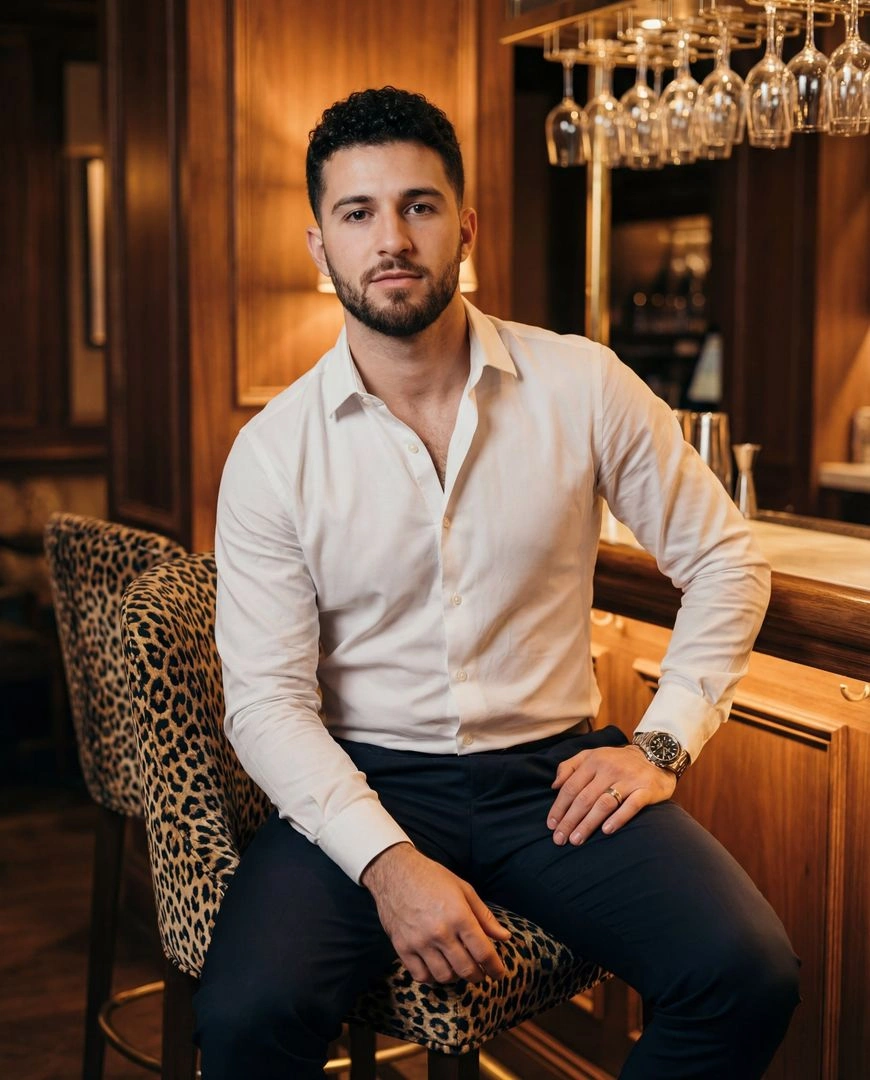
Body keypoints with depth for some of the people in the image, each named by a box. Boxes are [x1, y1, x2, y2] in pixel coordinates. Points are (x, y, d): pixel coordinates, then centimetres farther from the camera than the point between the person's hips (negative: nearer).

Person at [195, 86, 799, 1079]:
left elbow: (724, 559, 7)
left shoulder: (580, 385, -2)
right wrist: (388, 862, -21)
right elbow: (268, 700, -8)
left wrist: (662, 742, -2)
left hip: (552, 771, 1)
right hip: (364, 783, -1)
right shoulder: (272, 454, -5)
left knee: (748, 976, -21)